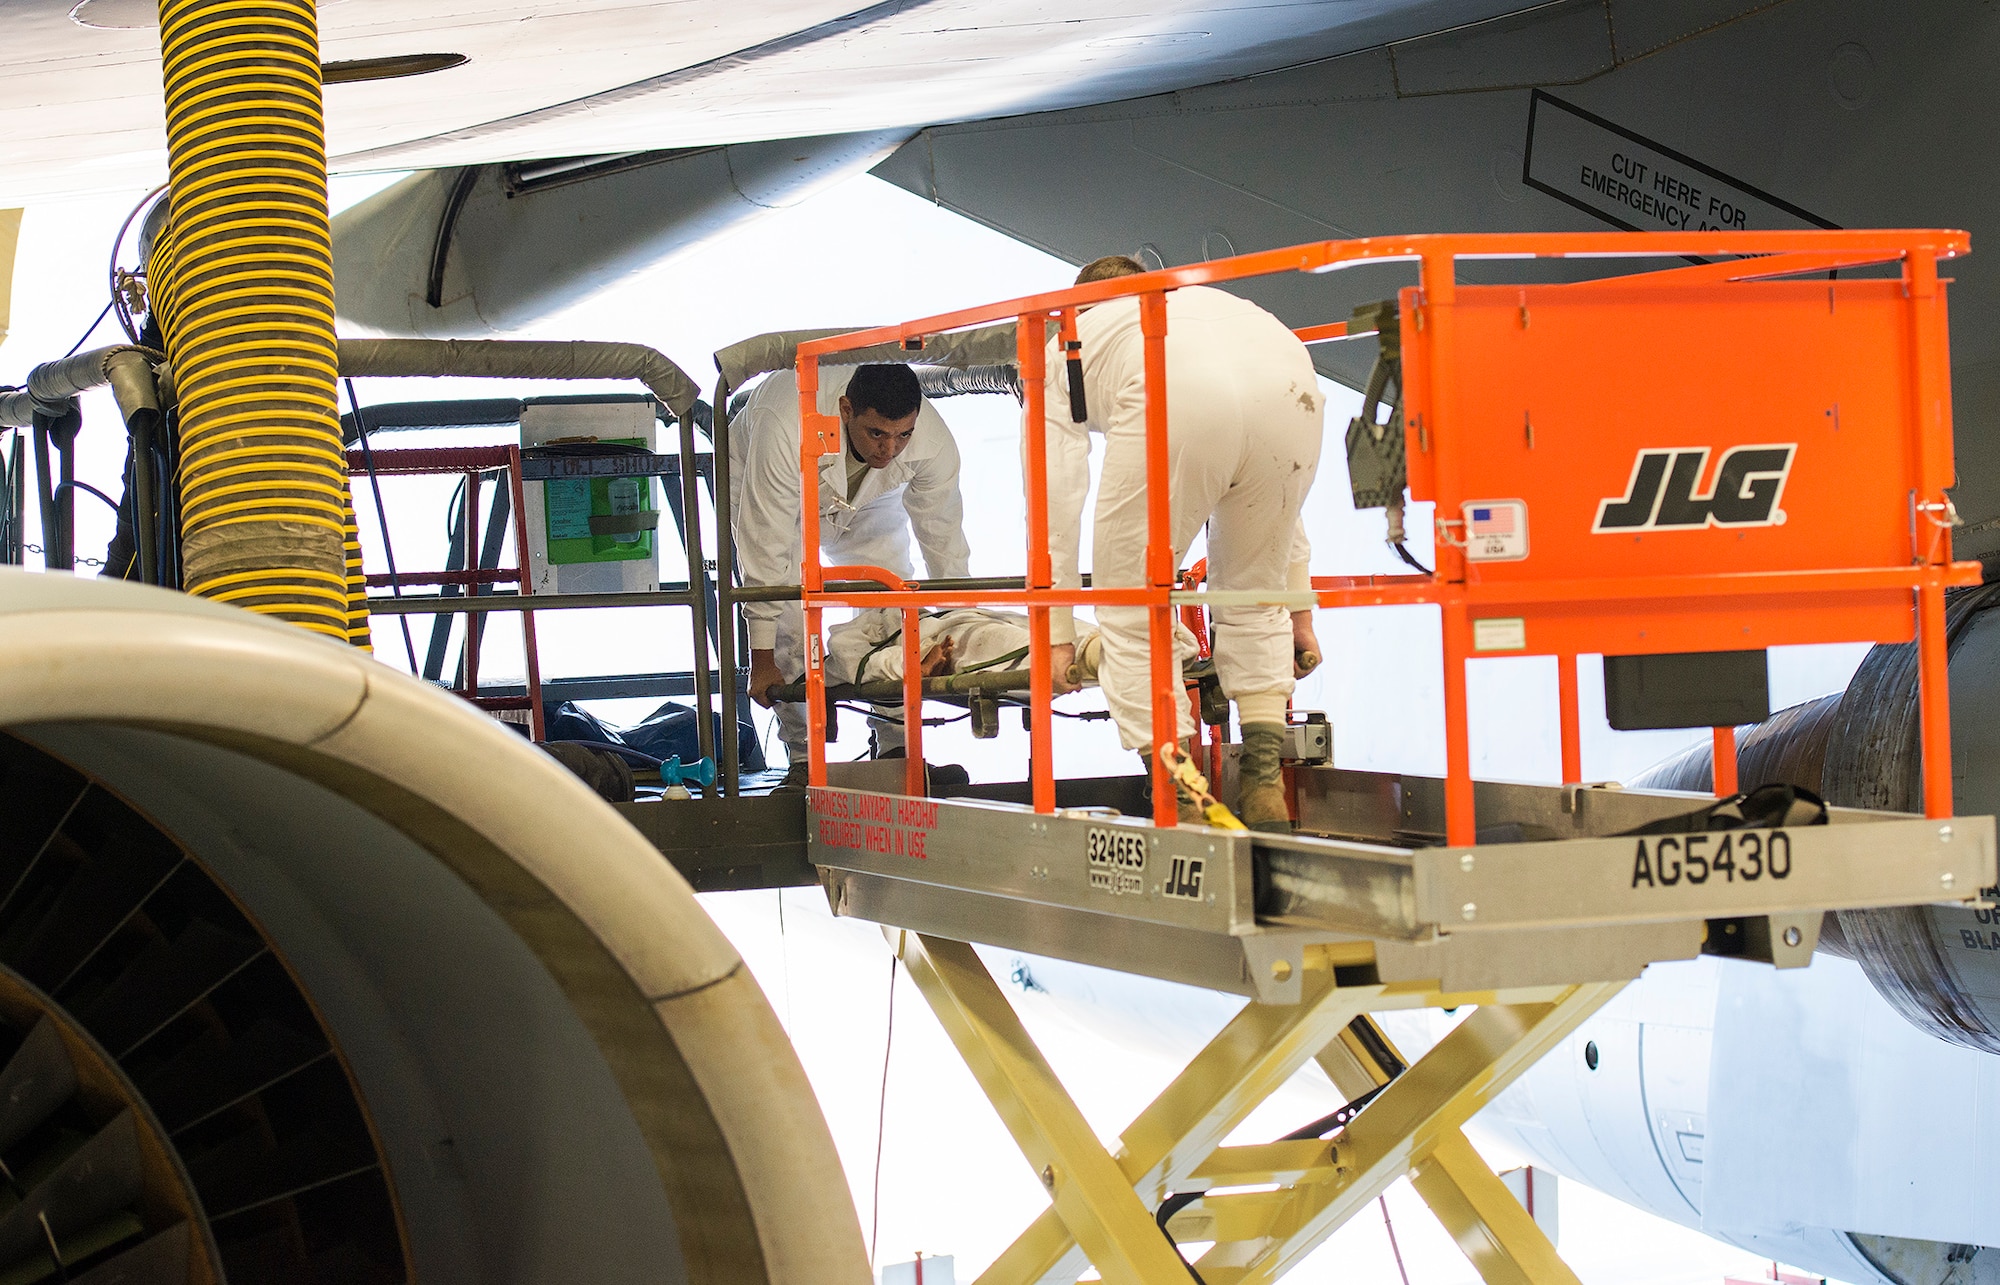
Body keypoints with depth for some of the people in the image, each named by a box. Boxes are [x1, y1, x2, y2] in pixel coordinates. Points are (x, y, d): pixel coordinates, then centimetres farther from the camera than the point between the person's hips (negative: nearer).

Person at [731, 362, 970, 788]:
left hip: (871, 501, 3)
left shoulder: (934, 441, -35)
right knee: (789, 617, -18)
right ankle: (805, 759, -8)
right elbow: (765, 547, -39)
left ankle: (897, 749, 1)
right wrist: (762, 659, -36)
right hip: (762, 485, -3)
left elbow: (944, 542, -19)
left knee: (893, 611, -12)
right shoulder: (786, 428, -45)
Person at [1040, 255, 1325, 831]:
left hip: (1176, 398, -4)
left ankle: (1183, 806, 5)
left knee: (1133, 614, 11)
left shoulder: (1066, 344, 37)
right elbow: (1275, 500, 45)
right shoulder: (1201, 302, 47)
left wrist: (1057, 635, 33)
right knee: (1252, 599, 23)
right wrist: (1297, 610, 49)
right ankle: (1266, 796, 17)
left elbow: (1055, 502, 30)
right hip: (1290, 385, 4)